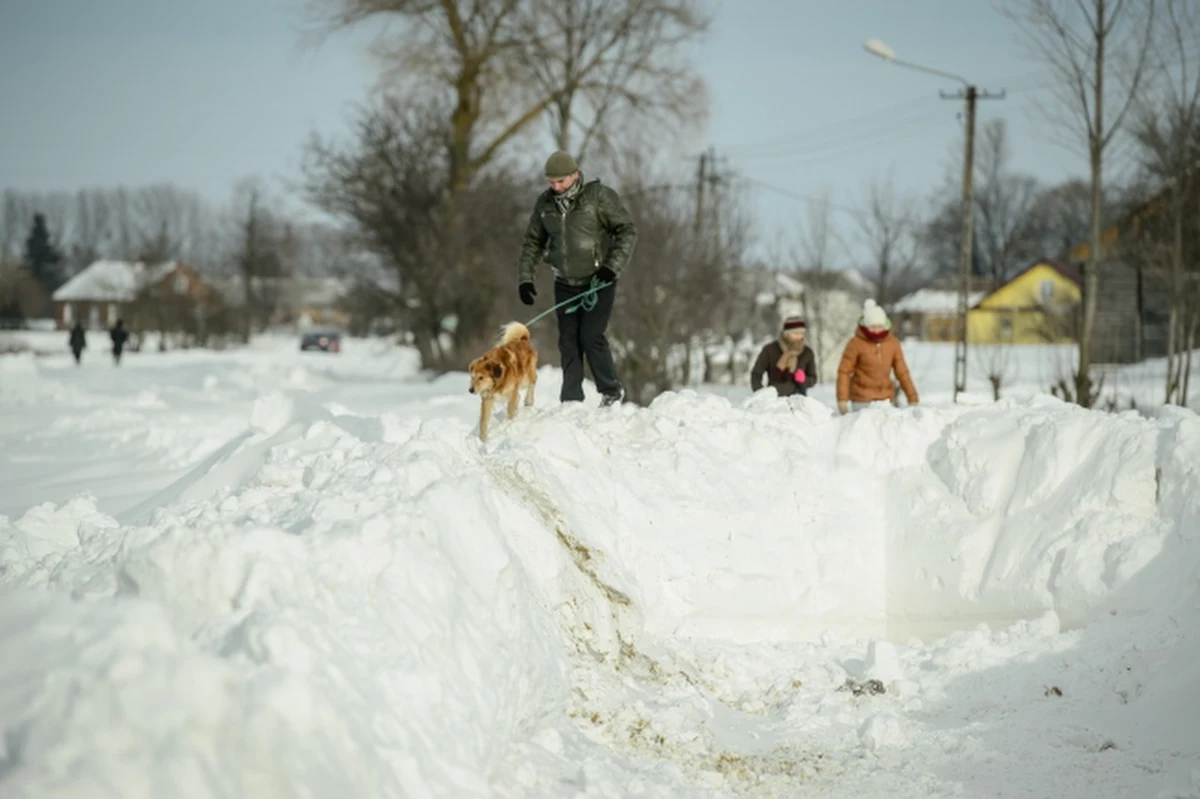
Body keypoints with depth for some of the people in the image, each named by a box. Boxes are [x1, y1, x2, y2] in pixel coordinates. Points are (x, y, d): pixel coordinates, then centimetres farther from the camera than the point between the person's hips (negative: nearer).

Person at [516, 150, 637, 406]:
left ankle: (612, 391, 7)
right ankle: (571, 400, 8)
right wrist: (525, 278, 3)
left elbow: (627, 231, -9)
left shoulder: (600, 196, -11)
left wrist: (613, 267, -18)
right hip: (566, 284, 5)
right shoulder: (545, 202, 4)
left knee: (591, 336, -11)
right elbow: (532, 242, 13)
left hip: (598, 280, -5)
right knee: (568, 341, 1)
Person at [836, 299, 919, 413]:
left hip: (886, 399, 3)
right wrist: (842, 398, -8)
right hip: (863, 400, -3)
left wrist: (912, 397, 6)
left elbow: (902, 372, 7)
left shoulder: (893, 343, 2)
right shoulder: (856, 344, -9)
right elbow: (844, 371, -4)